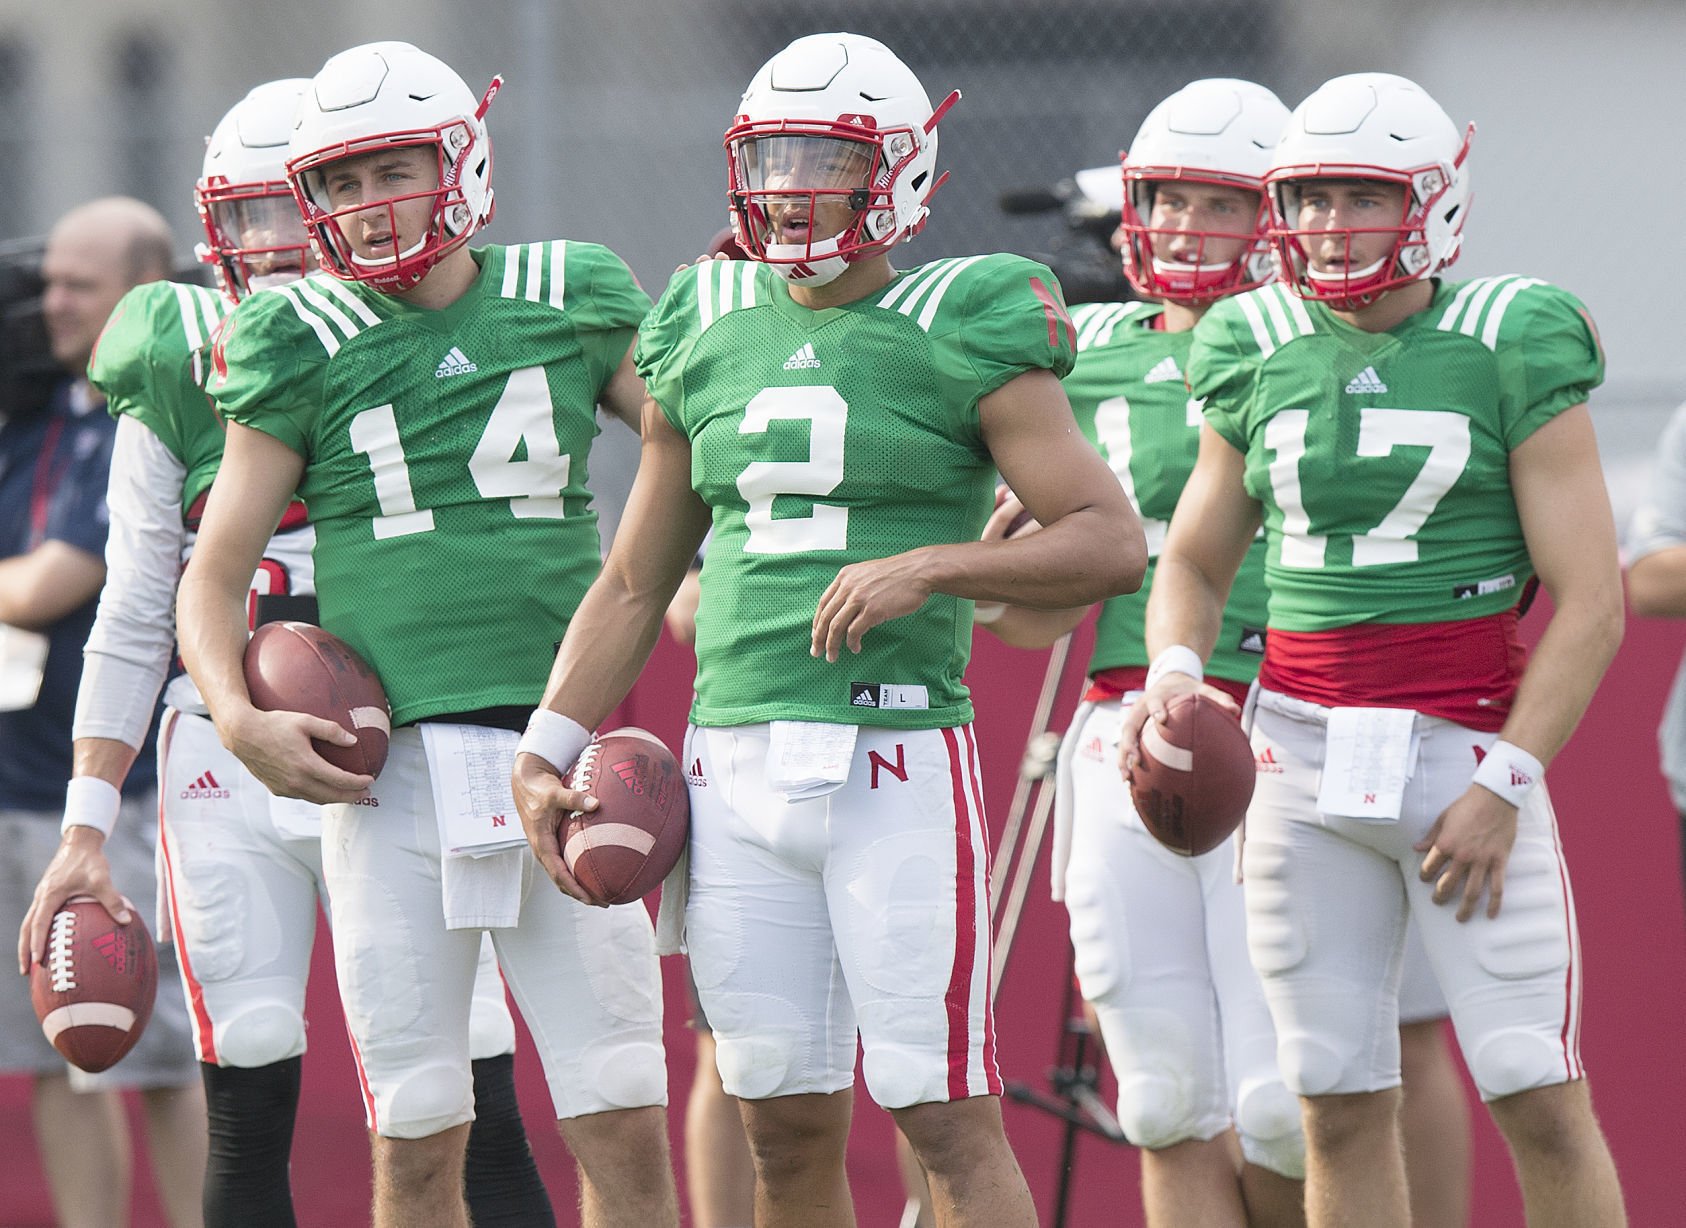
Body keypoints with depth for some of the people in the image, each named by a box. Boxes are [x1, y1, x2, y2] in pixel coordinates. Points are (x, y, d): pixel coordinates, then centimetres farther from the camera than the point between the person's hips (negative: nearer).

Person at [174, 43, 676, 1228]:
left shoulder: (573, 307, 6)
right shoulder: (303, 347, 3)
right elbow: (214, 576, 6)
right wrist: (239, 718, -11)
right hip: (383, 765, 0)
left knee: (624, 1130, -2)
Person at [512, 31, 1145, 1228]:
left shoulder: (959, 334, -3)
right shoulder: (707, 335, 12)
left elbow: (1112, 540, -8)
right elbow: (635, 583, 20)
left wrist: (930, 567, -20)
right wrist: (546, 751, 11)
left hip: (898, 762, -5)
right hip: (736, 764, 5)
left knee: (952, 1126, -5)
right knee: (789, 1131, 7)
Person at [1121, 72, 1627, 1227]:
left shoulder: (1512, 352, -5)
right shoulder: (1261, 356, 7)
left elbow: (1591, 602, -7)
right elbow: (1195, 562, 18)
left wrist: (1505, 785, -13)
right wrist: (1172, 674, -4)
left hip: (1467, 743, -4)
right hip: (1303, 744, 4)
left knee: (1541, 1104, -6)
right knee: (1341, 1112, 4)